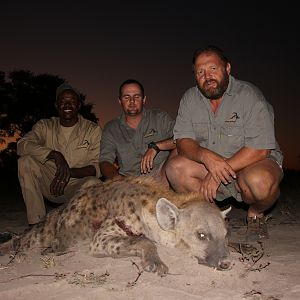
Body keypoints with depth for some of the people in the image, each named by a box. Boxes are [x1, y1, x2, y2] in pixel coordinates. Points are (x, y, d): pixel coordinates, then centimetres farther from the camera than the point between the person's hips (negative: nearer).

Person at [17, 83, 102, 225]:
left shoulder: (93, 130, -1)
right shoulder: (45, 126, 4)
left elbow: (98, 166, -10)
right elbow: (22, 145, -15)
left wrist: (70, 172, -28)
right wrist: (54, 154, -30)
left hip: (78, 185, -2)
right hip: (49, 185, 3)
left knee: (93, 183, -34)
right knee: (25, 161, -20)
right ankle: (36, 223, -18)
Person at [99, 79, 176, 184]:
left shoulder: (160, 118, 12)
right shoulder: (111, 129, 16)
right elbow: (105, 162, 6)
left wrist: (155, 146, -15)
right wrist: (117, 178, -16)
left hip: (161, 176, 0)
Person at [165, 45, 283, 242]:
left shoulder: (250, 96, -15)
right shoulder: (190, 99, 0)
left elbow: (260, 149, -21)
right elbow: (183, 142, -7)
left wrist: (221, 168, -26)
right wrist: (206, 156, -29)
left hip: (251, 163, -4)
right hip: (207, 167, 4)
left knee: (260, 181, -37)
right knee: (175, 168, -20)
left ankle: (256, 215, -1)